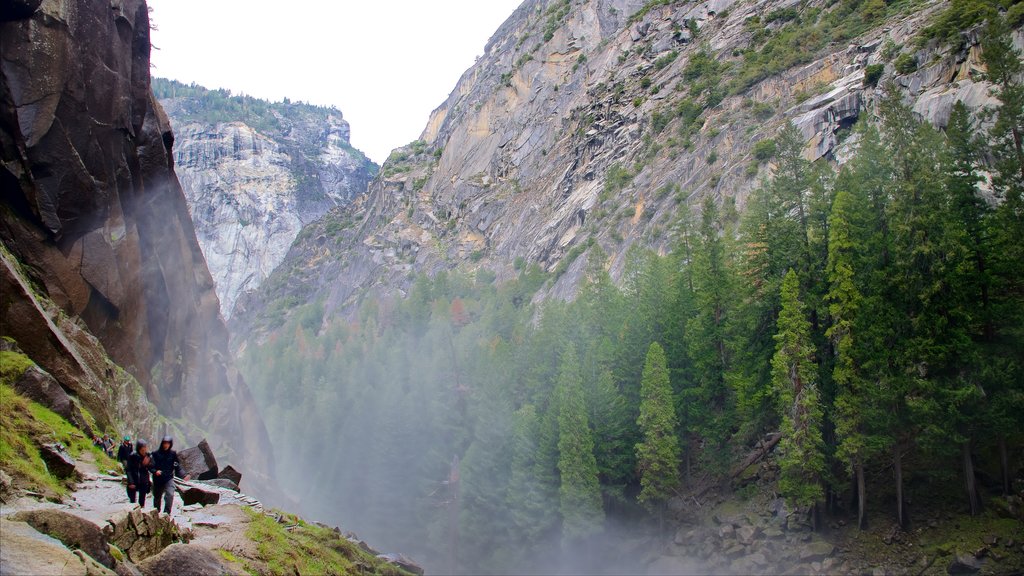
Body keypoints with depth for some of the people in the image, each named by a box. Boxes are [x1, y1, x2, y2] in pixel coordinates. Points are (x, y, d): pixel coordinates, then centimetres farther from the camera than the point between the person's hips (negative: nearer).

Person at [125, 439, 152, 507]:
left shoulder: (148, 456, -3)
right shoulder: (132, 456, -11)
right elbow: (128, 470, -9)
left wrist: (147, 464, -21)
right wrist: (131, 482, -14)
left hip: (144, 482, 2)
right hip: (134, 482, -2)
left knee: (142, 502, 8)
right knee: (132, 501, 0)